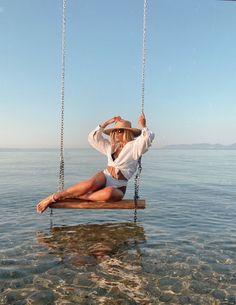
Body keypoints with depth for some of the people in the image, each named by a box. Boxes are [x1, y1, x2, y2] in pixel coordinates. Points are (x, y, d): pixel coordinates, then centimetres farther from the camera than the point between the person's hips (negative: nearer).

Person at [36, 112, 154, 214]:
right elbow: (93, 138, 16)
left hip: (118, 187, -3)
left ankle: (72, 196, -32)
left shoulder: (134, 146, 1)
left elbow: (147, 138, -17)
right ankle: (53, 197, -28)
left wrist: (142, 125, -11)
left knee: (109, 193, -41)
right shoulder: (111, 146, 17)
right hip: (104, 178, 3)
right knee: (91, 184, -34)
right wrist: (106, 123, 12)